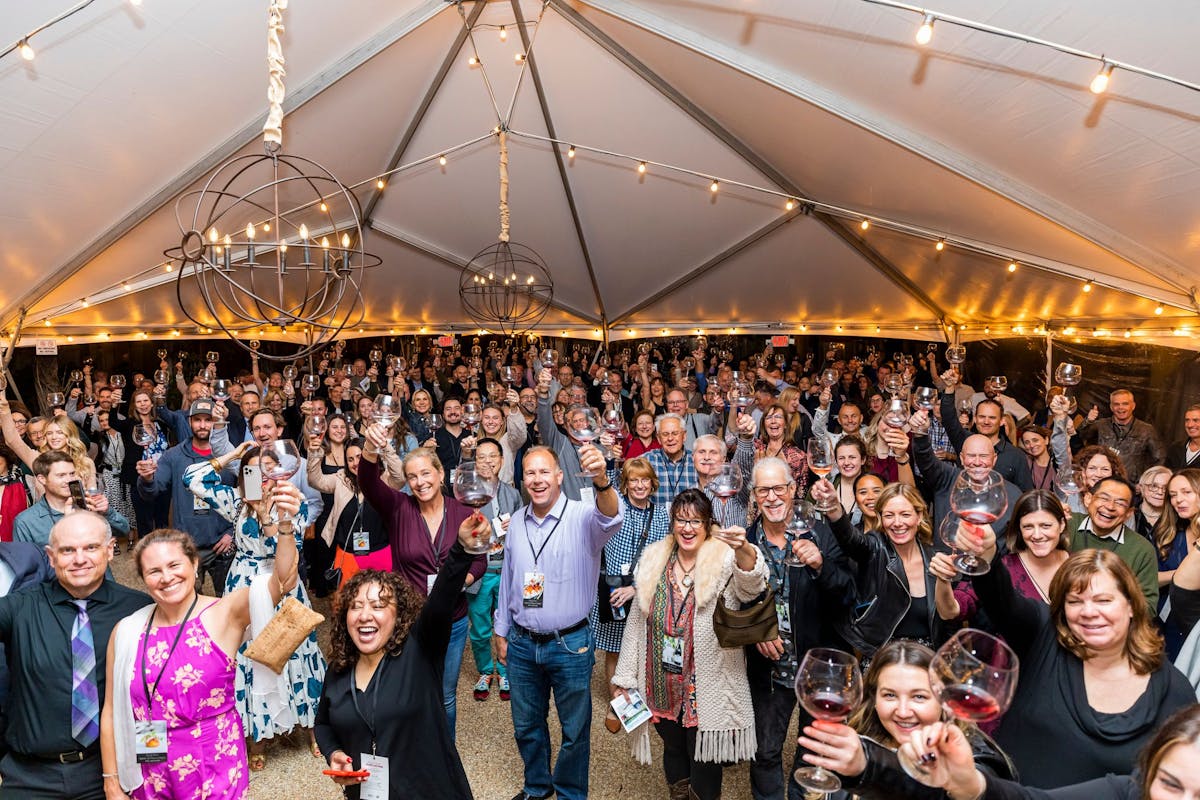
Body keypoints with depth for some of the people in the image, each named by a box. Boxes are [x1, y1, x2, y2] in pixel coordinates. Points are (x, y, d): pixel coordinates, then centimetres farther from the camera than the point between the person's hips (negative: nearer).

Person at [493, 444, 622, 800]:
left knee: (575, 731, 12)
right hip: (521, 644, 4)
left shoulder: (582, 517, -15)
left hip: (570, 644, -4)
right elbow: (507, 579, 11)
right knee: (526, 726, 21)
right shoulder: (517, 521, 1)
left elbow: (610, 519, -39)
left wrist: (601, 481, -59)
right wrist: (501, 631, 14)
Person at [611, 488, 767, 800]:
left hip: (708, 689, -4)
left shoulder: (723, 561, -11)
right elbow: (637, 622, 7)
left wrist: (744, 550, -54)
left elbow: (751, 586, -33)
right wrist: (624, 677, 7)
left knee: (704, 760, 10)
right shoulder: (653, 560, 1)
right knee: (673, 751, 21)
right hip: (662, 687, 4)